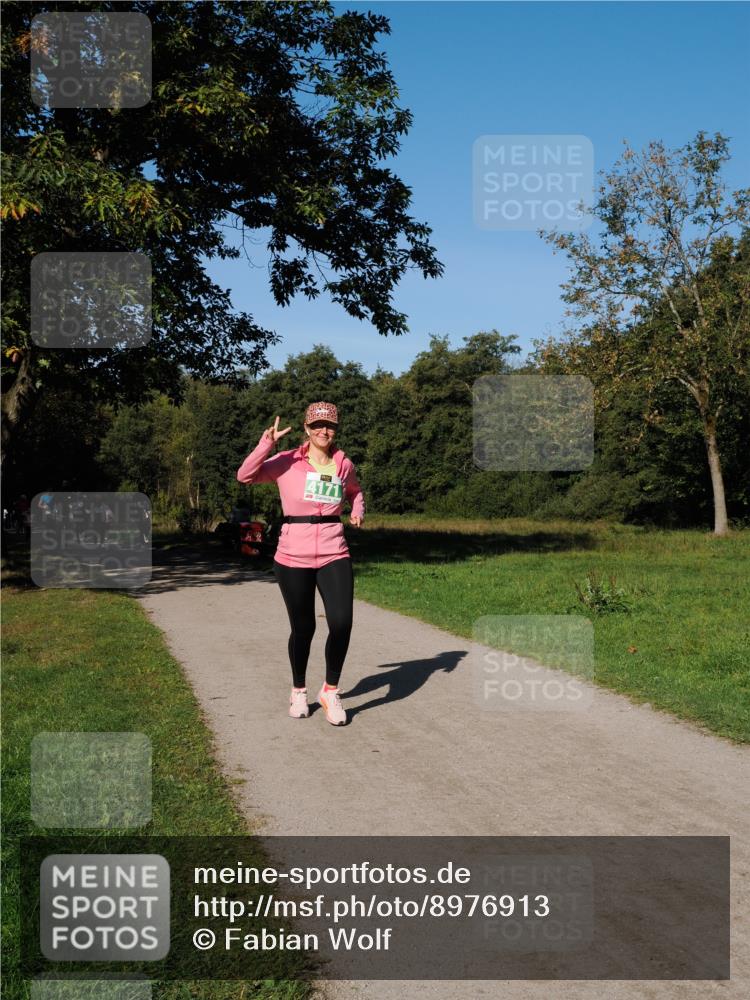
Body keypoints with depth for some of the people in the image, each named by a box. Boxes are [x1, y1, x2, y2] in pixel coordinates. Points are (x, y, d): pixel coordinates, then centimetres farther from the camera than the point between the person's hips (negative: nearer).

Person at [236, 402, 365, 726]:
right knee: (303, 628, 8)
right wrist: (266, 443, -24)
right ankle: (298, 691, 34)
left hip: (334, 555, 2)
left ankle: (330, 691, 10)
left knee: (341, 624, -14)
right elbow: (245, 476, -14)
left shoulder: (344, 465, 7)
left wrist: (358, 512, 9)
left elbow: (355, 491, 28)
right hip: (293, 557, -2)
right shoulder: (287, 462, -3)